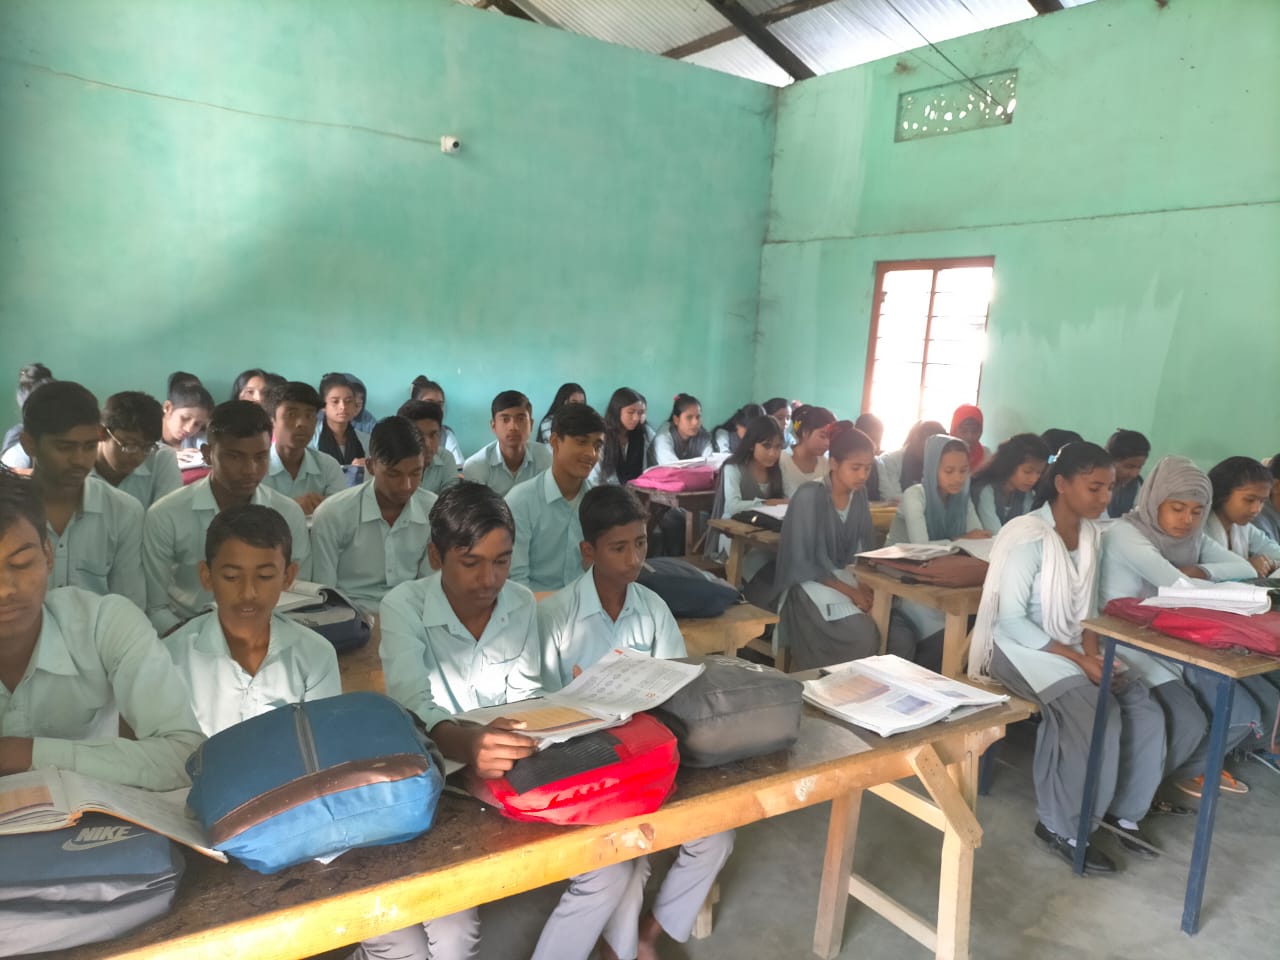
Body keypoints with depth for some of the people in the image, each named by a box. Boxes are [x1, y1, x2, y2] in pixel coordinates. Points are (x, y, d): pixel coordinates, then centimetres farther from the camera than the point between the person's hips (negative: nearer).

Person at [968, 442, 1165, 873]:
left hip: (1073, 647, 8)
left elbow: (1085, 608, 10)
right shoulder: (1028, 536, -20)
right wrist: (1078, 659, -23)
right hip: (1022, 647, -7)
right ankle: (1060, 827, -8)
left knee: (1146, 711, -11)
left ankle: (1124, 811, 9)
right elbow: (1009, 620, -21)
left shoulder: (1091, 533, 5)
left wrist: (1093, 652, -9)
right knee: (1099, 719, -25)